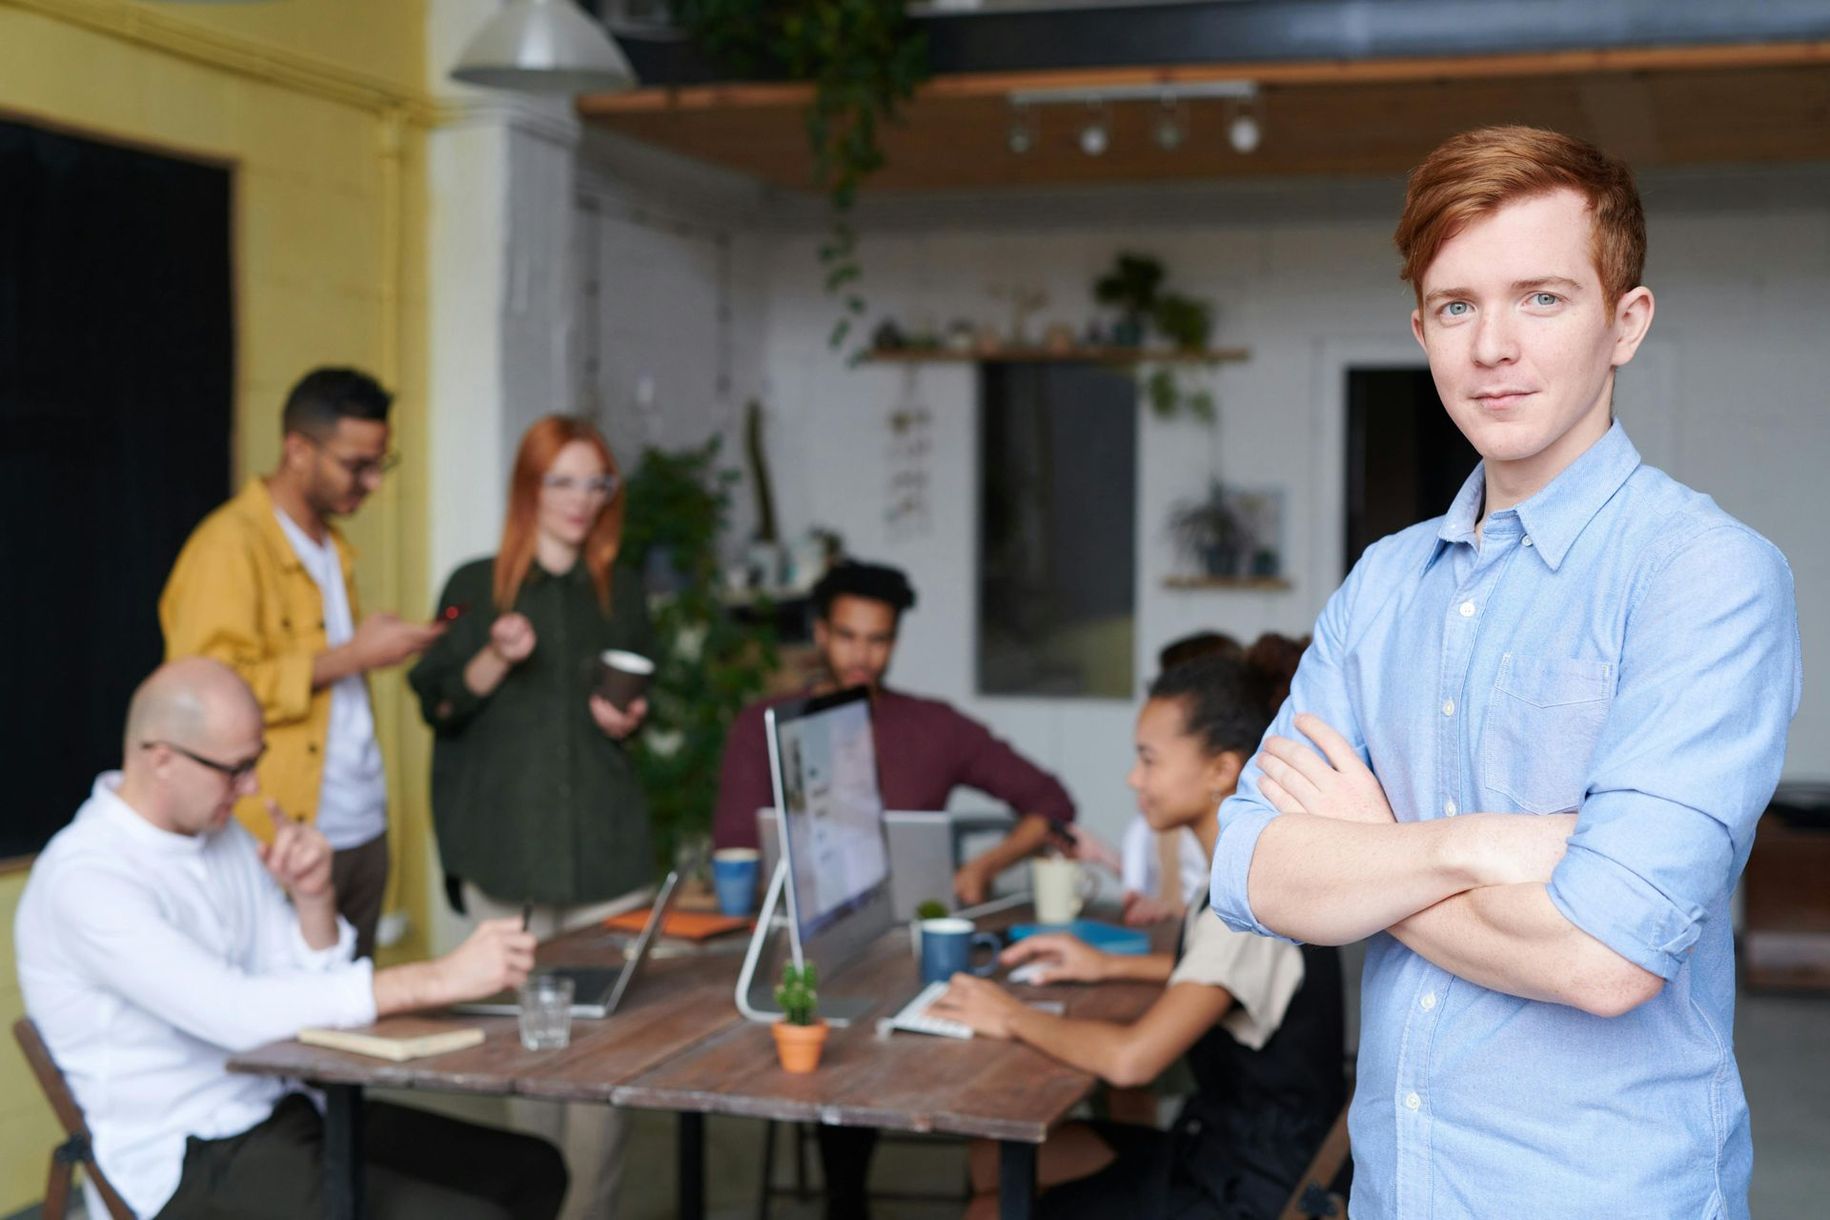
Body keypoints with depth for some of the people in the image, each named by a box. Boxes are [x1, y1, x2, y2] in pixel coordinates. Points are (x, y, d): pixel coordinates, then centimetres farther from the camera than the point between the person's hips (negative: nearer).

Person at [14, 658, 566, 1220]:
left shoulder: (220, 832, 7)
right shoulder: (83, 876, -19)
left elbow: (307, 992, 10)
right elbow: (234, 1014, -30)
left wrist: (312, 897, -10)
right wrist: (439, 978, -31)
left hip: (284, 1109, 8)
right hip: (194, 1163, -8)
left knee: (531, 1171, -1)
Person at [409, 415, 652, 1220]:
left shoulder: (623, 594, 14)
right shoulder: (476, 587, 5)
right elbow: (438, 706, 3)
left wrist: (627, 722, 1)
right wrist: (496, 657, -13)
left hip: (605, 846, 2)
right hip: (507, 844, -2)